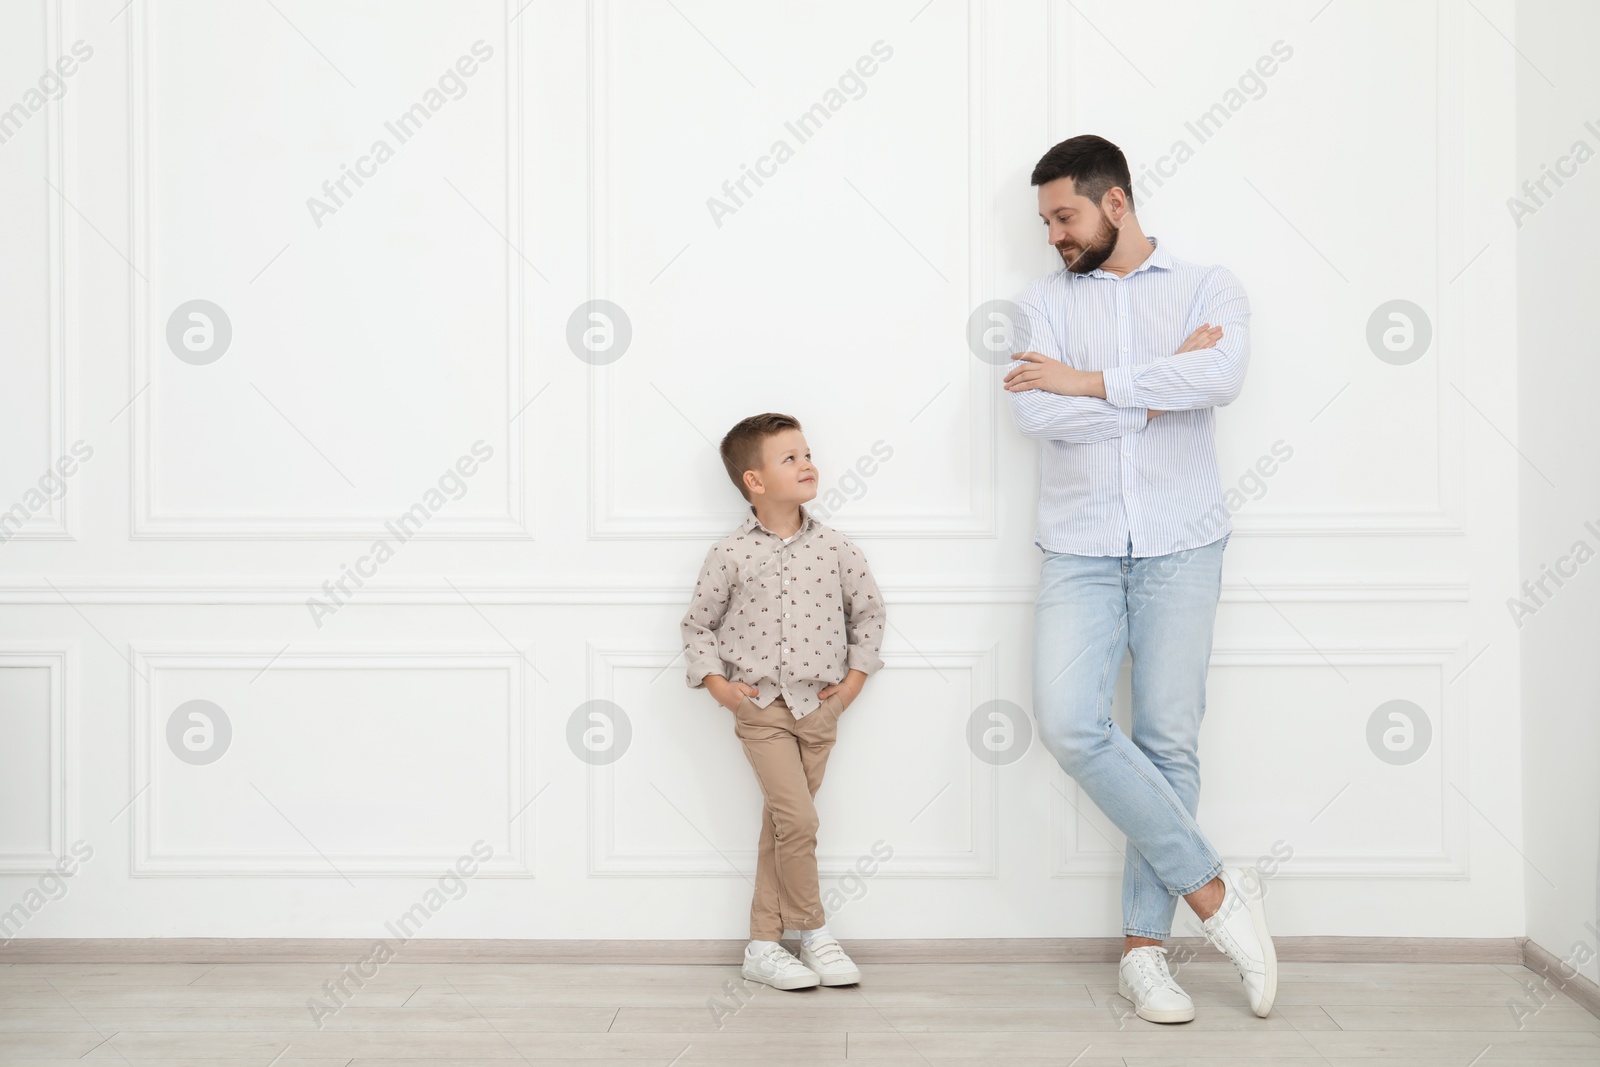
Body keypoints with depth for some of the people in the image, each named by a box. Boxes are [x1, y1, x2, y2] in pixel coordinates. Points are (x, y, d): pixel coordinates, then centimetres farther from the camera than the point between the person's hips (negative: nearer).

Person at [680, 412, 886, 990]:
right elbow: (698, 624, 6)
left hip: (819, 707, 3)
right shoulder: (729, 555, -5)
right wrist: (716, 683, -4)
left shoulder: (834, 547, 1)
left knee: (780, 826, 10)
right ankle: (814, 932, 6)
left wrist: (855, 676, 6)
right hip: (760, 707, -3)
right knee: (797, 818, -13)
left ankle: (763, 946, 18)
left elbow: (868, 609, 14)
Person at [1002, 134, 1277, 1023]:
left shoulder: (1209, 288, 7)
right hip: (1081, 549, 1)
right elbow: (1036, 412, -7)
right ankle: (1213, 889, -3)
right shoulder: (1046, 300, 11)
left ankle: (1145, 947, 11)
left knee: (1170, 742, -1)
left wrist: (1087, 382, -12)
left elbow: (1223, 377, -16)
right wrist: (1158, 393, -7)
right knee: (1070, 723, -17)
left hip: (1179, 547, -1)